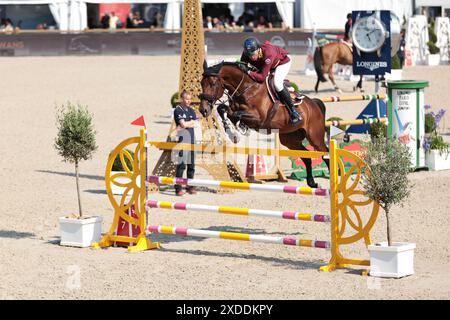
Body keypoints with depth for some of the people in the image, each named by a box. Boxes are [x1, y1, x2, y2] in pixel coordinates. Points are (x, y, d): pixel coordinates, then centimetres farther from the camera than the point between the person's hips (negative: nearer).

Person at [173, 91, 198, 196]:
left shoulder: (191, 111, 17)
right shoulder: (178, 110, -3)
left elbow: (195, 124, 5)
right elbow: (183, 124, -14)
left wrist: (186, 124, -6)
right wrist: (191, 122, 1)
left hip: (192, 138, 7)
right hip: (182, 138, -7)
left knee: (191, 164, 9)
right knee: (181, 164, -10)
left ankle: (190, 187, 15)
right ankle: (178, 188, -10)